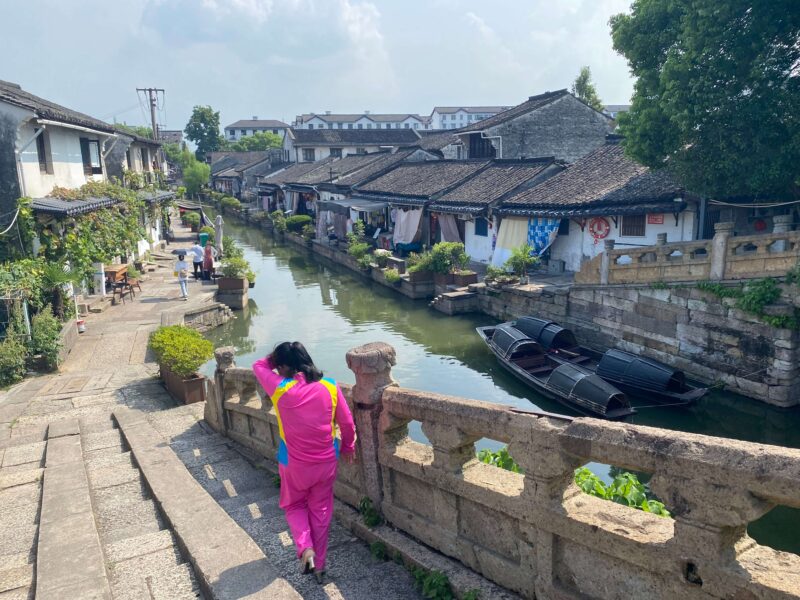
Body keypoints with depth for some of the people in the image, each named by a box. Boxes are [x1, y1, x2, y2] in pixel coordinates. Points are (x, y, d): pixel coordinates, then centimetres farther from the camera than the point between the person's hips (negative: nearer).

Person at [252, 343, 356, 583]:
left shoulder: (280, 388, -18)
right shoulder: (330, 386, -11)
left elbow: (259, 366, 1)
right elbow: (347, 423, -2)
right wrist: (348, 447, 13)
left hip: (294, 464, -2)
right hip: (326, 462, 2)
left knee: (294, 506, 24)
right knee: (321, 512, 19)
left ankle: (305, 548, 3)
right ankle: (319, 565, 28)